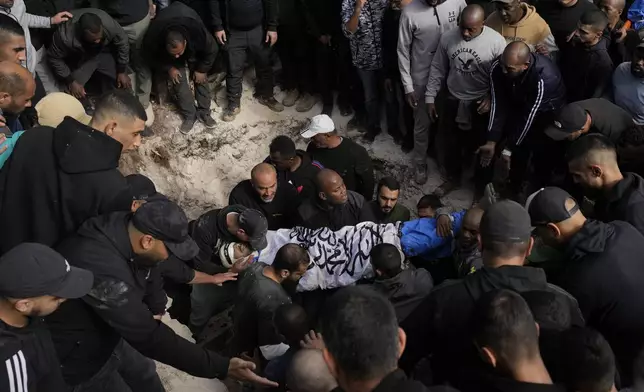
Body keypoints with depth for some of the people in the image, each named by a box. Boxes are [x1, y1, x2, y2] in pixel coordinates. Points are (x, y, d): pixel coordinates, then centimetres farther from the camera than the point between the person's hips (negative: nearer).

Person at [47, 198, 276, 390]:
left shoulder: (127, 229, -14)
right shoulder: (103, 271, -41)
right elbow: (149, 337, -38)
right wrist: (221, 367, -38)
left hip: (108, 333, 8)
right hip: (80, 355, -8)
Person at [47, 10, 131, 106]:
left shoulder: (110, 25, -35)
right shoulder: (66, 35, -39)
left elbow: (122, 43, -13)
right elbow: (54, 58, -20)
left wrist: (122, 72, -7)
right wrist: (70, 81, -23)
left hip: (103, 52, 2)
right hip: (77, 58, -2)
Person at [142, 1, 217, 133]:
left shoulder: (197, 31, -45)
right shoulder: (153, 37, -43)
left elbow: (211, 50, -22)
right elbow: (150, 56, -17)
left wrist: (201, 69, -15)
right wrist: (168, 68, -20)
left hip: (195, 49, 0)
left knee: (201, 78, 0)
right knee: (179, 80, -9)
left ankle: (204, 112, 17)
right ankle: (189, 115, 5)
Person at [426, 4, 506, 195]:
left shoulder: (496, 41, -18)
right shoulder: (447, 37, -9)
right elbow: (438, 69, 2)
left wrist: (492, 99, -17)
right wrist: (430, 97, 5)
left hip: (481, 104, -3)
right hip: (453, 101, 3)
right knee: (451, 144, 19)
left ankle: (481, 186, 33)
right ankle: (453, 177, 44)